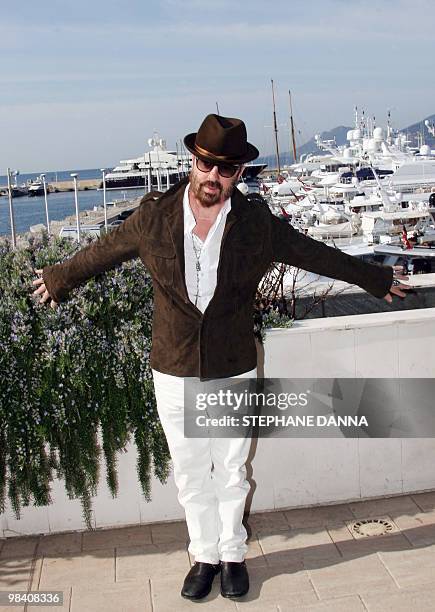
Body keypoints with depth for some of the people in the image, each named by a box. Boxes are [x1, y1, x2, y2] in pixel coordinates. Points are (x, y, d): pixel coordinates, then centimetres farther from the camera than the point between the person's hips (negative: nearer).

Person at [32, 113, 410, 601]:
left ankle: (233, 555, 36)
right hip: (175, 373, 1)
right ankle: (205, 556, 35)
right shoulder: (154, 218, -6)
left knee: (232, 473, 13)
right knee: (191, 475, 13)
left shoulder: (258, 224, -6)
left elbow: (317, 255, 7)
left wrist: (377, 279, 16)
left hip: (234, 375, 0)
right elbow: (101, 252, 10)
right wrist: (57, 278, 24)